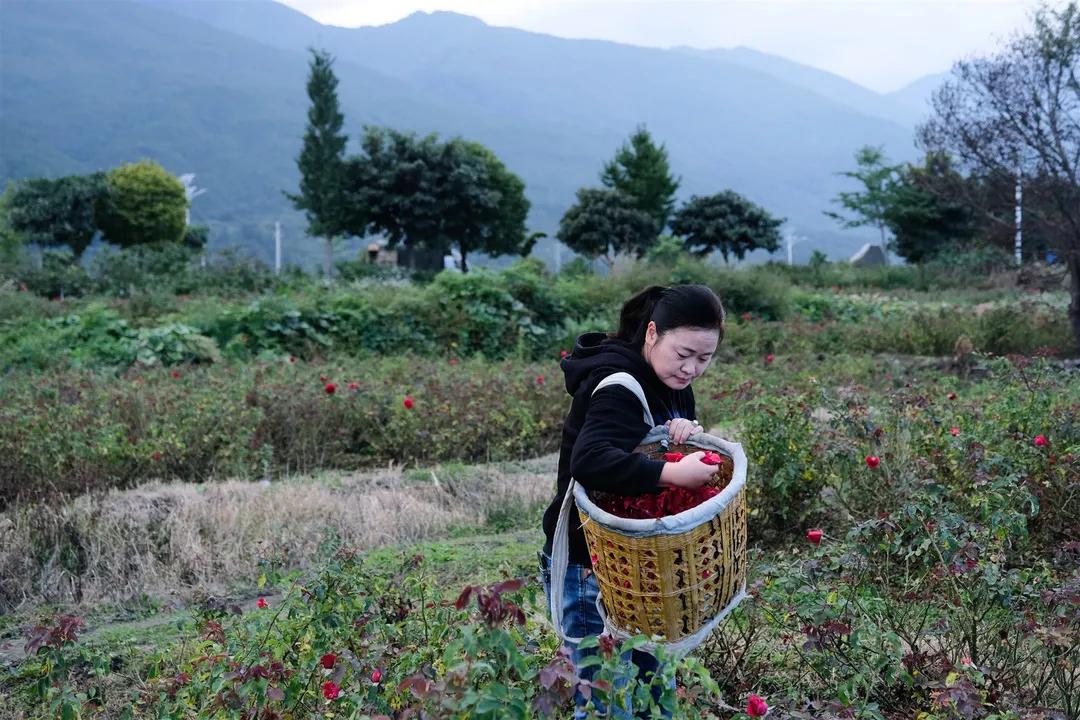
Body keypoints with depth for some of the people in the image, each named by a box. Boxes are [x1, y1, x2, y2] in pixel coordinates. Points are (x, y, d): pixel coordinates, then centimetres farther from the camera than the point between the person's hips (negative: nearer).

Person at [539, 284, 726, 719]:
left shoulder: (670, 381, 5)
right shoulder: (619, 384, -23)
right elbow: (589, 462, -39)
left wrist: (689, 434, -11)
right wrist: (673, 474, -42)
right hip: (587, 568, -9)